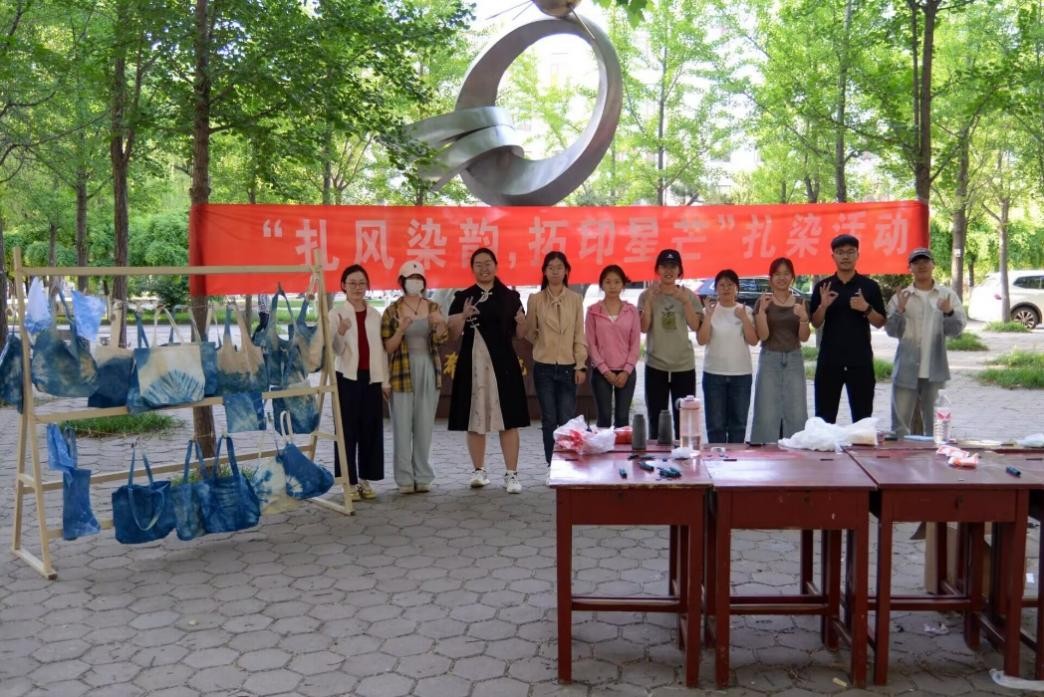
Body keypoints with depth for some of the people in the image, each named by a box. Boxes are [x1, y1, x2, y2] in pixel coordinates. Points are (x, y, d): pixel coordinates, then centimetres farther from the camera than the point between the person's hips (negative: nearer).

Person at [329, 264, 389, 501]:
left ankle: (365, 479, 16)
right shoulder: (336, 314, -2)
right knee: (348, 429, -1)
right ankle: (349, 481, 7)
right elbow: (335, 350, -9)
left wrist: (385, 380, 7)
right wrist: (340, 333, -29)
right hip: (347, 377, -3)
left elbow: (381, 349, 11)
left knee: (371, 429, 5)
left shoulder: (375, 315, 9)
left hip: (371, 378, 3)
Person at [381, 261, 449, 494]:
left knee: (425, 425, 6)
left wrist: (440, 325, -26)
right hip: (403, 372, -2)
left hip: (429, 370, 2)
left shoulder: (432, 307, 7)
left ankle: (423, 476, 15)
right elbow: (387, 347, -3)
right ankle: (405, 478, 7)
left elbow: (440, 339, -5)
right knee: (403, 426, -1)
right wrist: (401, 330, -20)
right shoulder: (392, 311, 1)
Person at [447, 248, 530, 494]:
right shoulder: (463, 297, 8)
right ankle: (479, 471, 17)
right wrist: (463, 315, -18)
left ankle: (511, 474, 3)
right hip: (472, 364, 1)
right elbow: (453, 331, 0)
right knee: (475, 420, 5)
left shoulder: (510, 297, 8)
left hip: (502, 363, -1)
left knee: (508, 420, -2)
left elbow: (520, 334, 8)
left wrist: (521, 322, -14)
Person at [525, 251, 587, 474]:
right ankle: (552, 466, 12)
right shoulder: (535, 299, 1)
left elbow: (580, 335, 1)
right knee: (549, 420, 4)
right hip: (544, 367, 0)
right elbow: (529, 332, 10)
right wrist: (545, 346, 7)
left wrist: (581, 365, -3)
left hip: (568, 367, 0)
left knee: (567, 420, -4)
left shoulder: (575, 299, 2)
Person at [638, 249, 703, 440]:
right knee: (656, 420, 5)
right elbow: (644, 327, -8)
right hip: (655, 365, 0)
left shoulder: (689, 295, 3)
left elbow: (695, 326, -7)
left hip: (684, 365, 0)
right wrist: (650, 299, -16)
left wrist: (685, 301, -17)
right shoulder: (647, 295, 1)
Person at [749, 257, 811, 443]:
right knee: (768, 412, -4)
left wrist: (804, 318, -15)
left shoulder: (800, 303, 8)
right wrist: (762, 310, -19)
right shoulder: (763, 302, 0)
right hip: (770, 359, -2)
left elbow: (804, 337, 2)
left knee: (796, 412, 1)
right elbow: (762, 335, -8)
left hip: (794, 360, 3)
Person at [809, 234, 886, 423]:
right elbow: (816, 323, 6)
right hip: (829, 360, 1)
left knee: (862, 416, 4)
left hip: (860, 360, -1)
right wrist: (823, 305, -13)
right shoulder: (823, 286, 6)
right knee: (824, 416, 3)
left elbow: (880, 323, 5)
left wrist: (866, 308, -14)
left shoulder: (870, 286, 3)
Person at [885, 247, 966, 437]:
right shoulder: (901, 296, 6)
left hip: (935, 370, 1)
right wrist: (899, 311, -16)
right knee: (900, 422, -1)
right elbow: (892, 331, 1)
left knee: (932, 423, 8)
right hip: (906, 370, -1)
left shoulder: (947, 295, 6)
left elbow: (957, 329, -1)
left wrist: (949, 313, -21)